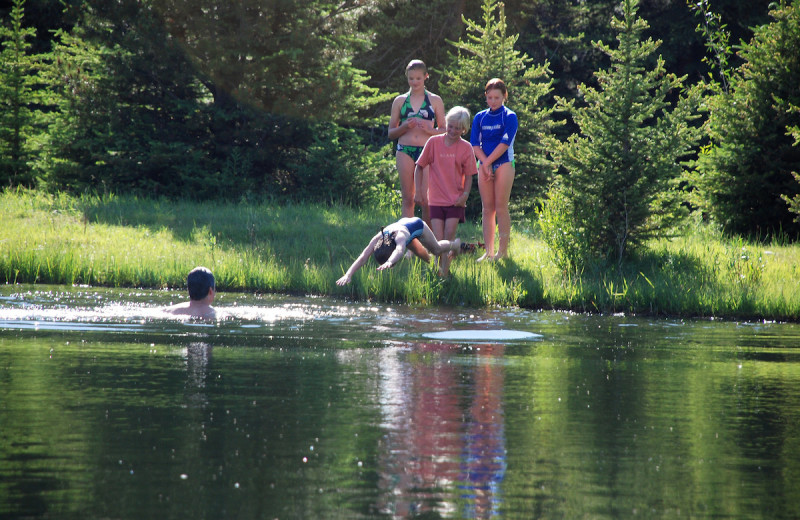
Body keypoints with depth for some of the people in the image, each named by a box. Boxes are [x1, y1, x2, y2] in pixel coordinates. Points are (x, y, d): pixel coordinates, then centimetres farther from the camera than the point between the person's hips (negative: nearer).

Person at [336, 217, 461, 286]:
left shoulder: (400, 237, -53)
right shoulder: (377, 239, -42)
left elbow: (399, 251, -75)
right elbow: (363, 258, -48)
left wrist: (389, 262, -95)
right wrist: (348, 275, -63)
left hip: (417, 224, -4)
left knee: (436, 249, 24)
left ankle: (456, 244, 57)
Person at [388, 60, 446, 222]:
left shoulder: (435, 100, 9)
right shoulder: (399, 101, 12)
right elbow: (391, 133, 12)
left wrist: (430, 130, -11)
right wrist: (405, 126, -7)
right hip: (405, 150, 1)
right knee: (408, 199, -1)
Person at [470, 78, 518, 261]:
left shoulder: (509, 117, -1)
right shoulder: (480, 117, 11)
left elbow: (505, 143, -10)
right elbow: (474, 144, 4)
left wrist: (488, 162, -12)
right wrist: (485, 163, -10)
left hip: (504, 164, -4)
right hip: (484, 164, 4)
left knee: (501, 208, -7)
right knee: (487, 209, 3)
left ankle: (503, 251, -4)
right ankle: (489, 252, 3)